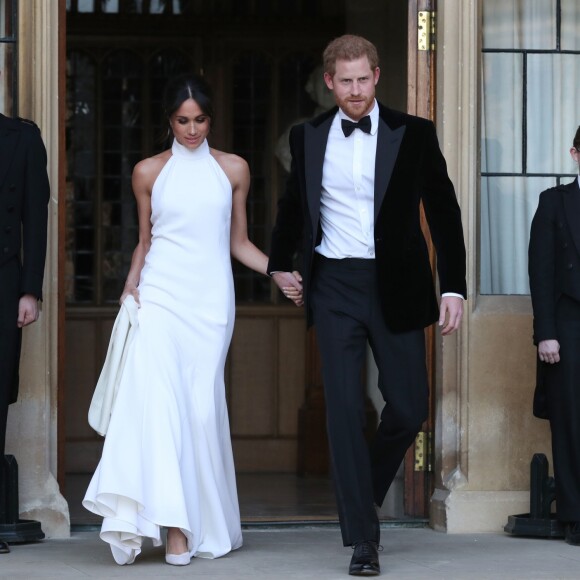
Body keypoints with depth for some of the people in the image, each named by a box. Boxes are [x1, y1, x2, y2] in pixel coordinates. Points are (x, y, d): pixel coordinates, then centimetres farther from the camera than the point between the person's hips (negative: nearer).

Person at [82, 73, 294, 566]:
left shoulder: (233, 170, 10)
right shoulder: (149, 172, 9)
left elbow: (239, 243, 14)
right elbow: (144, 242, 15)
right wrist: (131, 286, 0)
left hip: (210, 299, 1)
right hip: (160, 297, -1)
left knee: (203, 406, -3)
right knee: (157, 399, -16)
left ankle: (208, 527, 8)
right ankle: (174, 525, -19)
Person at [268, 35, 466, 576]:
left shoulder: (414, 134, -1)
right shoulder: (308, 137, 5)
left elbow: (443, 211, 1)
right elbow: (293, 205, 22)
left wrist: (453, 287, -4)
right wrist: (279, 264, 26)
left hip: (396, 288, 0)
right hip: (335, 288, 0)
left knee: (409, 407, 1)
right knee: (344, 408, -5)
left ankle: (365, 491, 30)